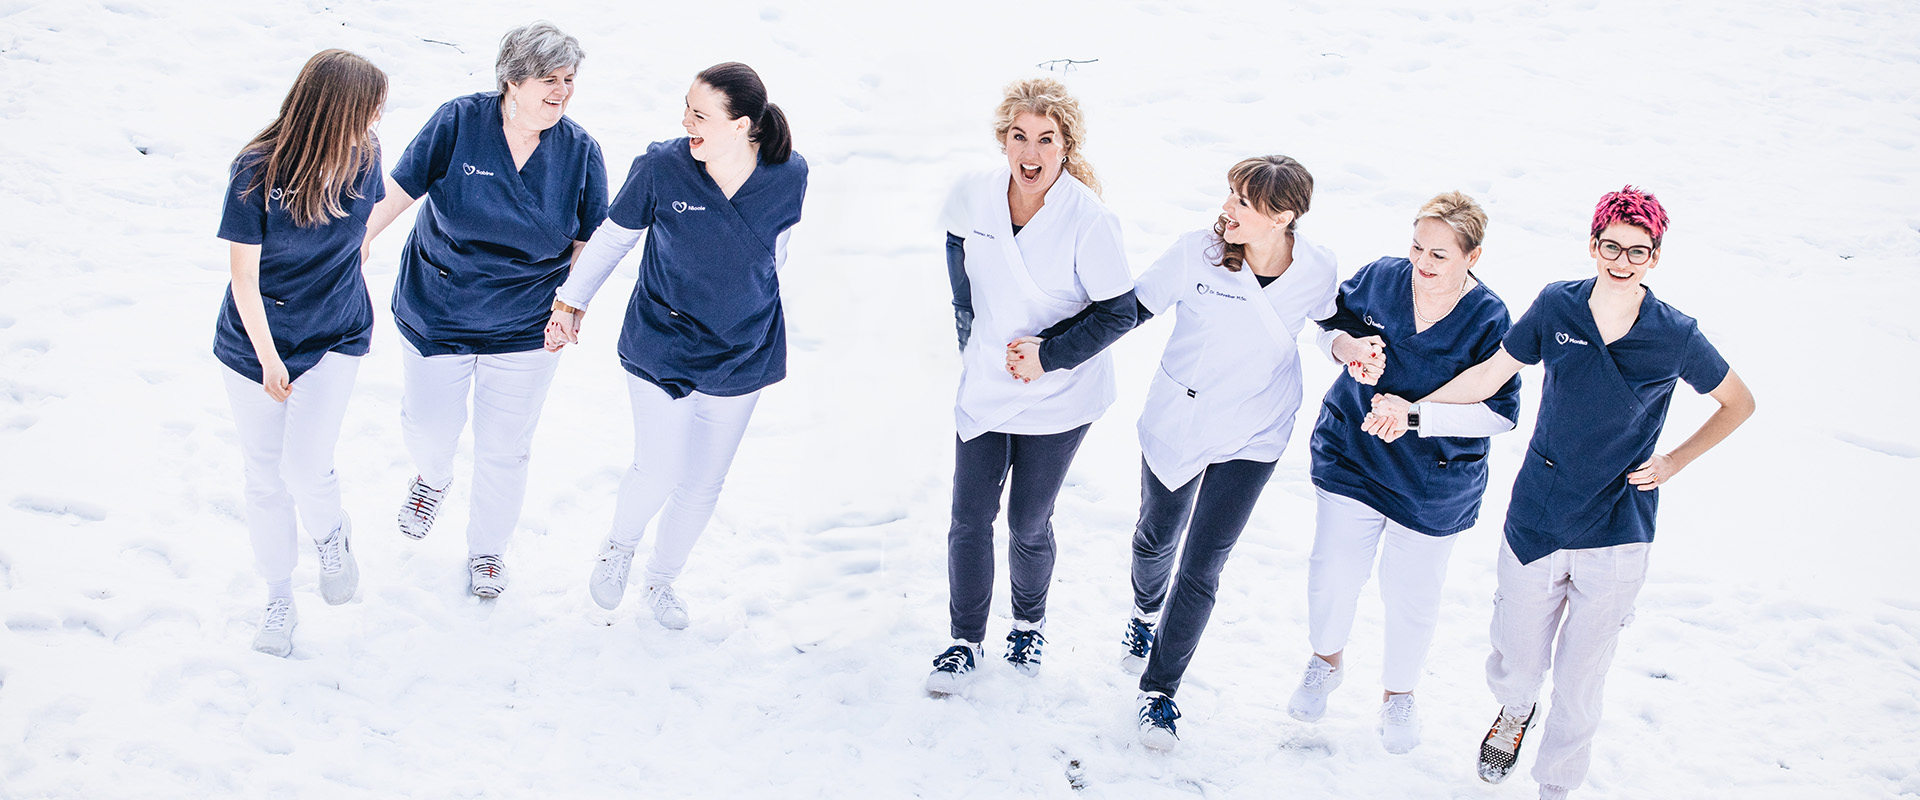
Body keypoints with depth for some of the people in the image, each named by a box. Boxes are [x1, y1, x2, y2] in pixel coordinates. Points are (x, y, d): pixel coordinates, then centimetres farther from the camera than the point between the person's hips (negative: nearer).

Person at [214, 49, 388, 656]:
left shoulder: (362, 156, -10)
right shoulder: (257, 172, -21)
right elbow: (244, 274, -13)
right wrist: (268, 359, -12)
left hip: (335, 338, 1)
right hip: (257, 345, -1)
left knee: (305, 469, -15)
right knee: (265, 478, 11)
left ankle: (332, 536, 20)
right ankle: (279, 596, 32)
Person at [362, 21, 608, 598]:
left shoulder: (580, 152, -9)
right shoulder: (459, 123, -14)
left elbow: (590, 241, -1)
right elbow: (399, 189, -11)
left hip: (525, 330, 1)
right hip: (437, 314, 0)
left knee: (505, 447, 10)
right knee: (428, 426, 10)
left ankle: (487, 548, 35)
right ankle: (433, 478, 49)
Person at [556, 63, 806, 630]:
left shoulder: (789, 176, -15)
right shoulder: (662, 167, -20)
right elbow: (613, 237, -2)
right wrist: (570, 301, 3)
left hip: (742, 356, 2)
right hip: (661, 347, -2)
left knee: (704, 482, 14)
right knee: (658, 472, -2)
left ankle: (662, 579, 40)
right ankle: (620, 546, 34)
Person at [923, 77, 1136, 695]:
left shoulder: (1088, 219, -21)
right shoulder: (975, 195, -9)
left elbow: (1120, 312, -13)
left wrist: (1049, 356, -18)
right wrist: (971, 341, 11)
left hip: (1058, 398, -3)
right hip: (984, 384, 3)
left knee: (1028, 524, 9)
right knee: (969, 520, 5)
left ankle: (1029, 623, 38)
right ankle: (966, 641, 25)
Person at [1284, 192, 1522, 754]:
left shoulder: (1489, 321, -18)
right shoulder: (1380, 278, -9)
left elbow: (1500, 411, -18)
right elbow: (1331, 322, 7)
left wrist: (1416, 415, -27)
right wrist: (1346, 346, -17)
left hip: (1432, 488, -2)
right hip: (1351, 458, 2)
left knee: (1411, 596, 12)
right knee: (1332, 574, 11)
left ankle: (1398, 693, 39)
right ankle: (1326, 661, 42)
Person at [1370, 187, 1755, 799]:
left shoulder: (1675, 337, -9)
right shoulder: (1556, 307, -6)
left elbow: (1739, 404, 8)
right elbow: (1490, 374, 5)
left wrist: (1675, 461, 0)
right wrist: (1413, 409, -4)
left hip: (1614, 537, -1)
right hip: (1536, 520, 1)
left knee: (1580, 679, 5)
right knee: (1517, 660, 14)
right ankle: (1515, 709, 51)